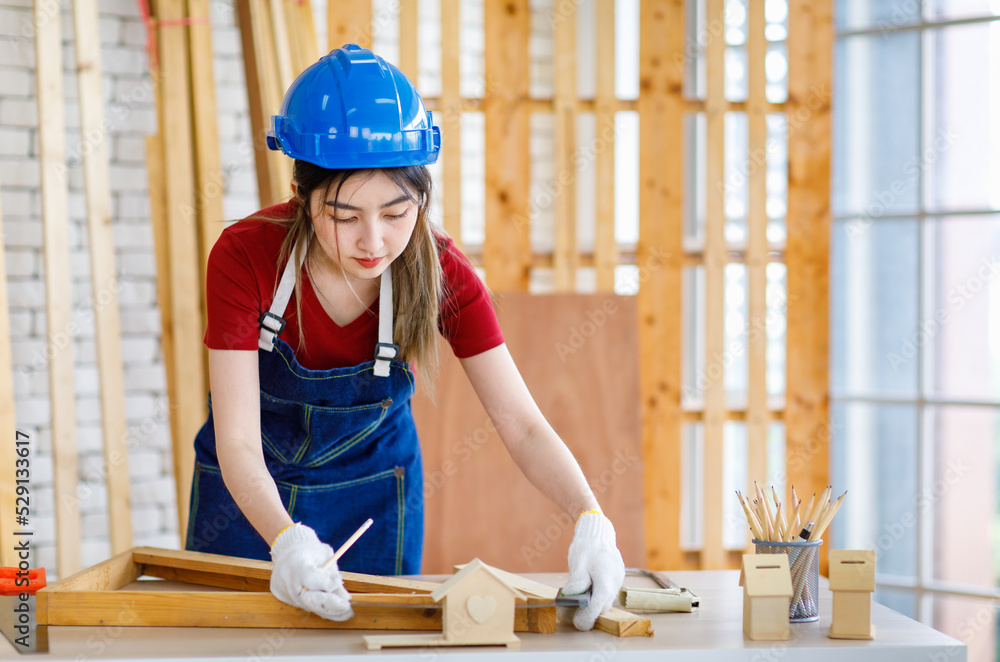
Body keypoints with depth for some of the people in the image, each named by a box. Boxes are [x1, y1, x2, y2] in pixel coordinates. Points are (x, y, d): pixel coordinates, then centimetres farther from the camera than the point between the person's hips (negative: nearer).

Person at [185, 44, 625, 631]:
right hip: (249, 496, 0)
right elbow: (237, 444, -31)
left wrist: (591, 518, -42)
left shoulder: (441, 274, -23)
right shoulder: (246, 257, -28)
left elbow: (523, 426, -24)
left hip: (373, 497, 1)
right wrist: (287, 539, -50)